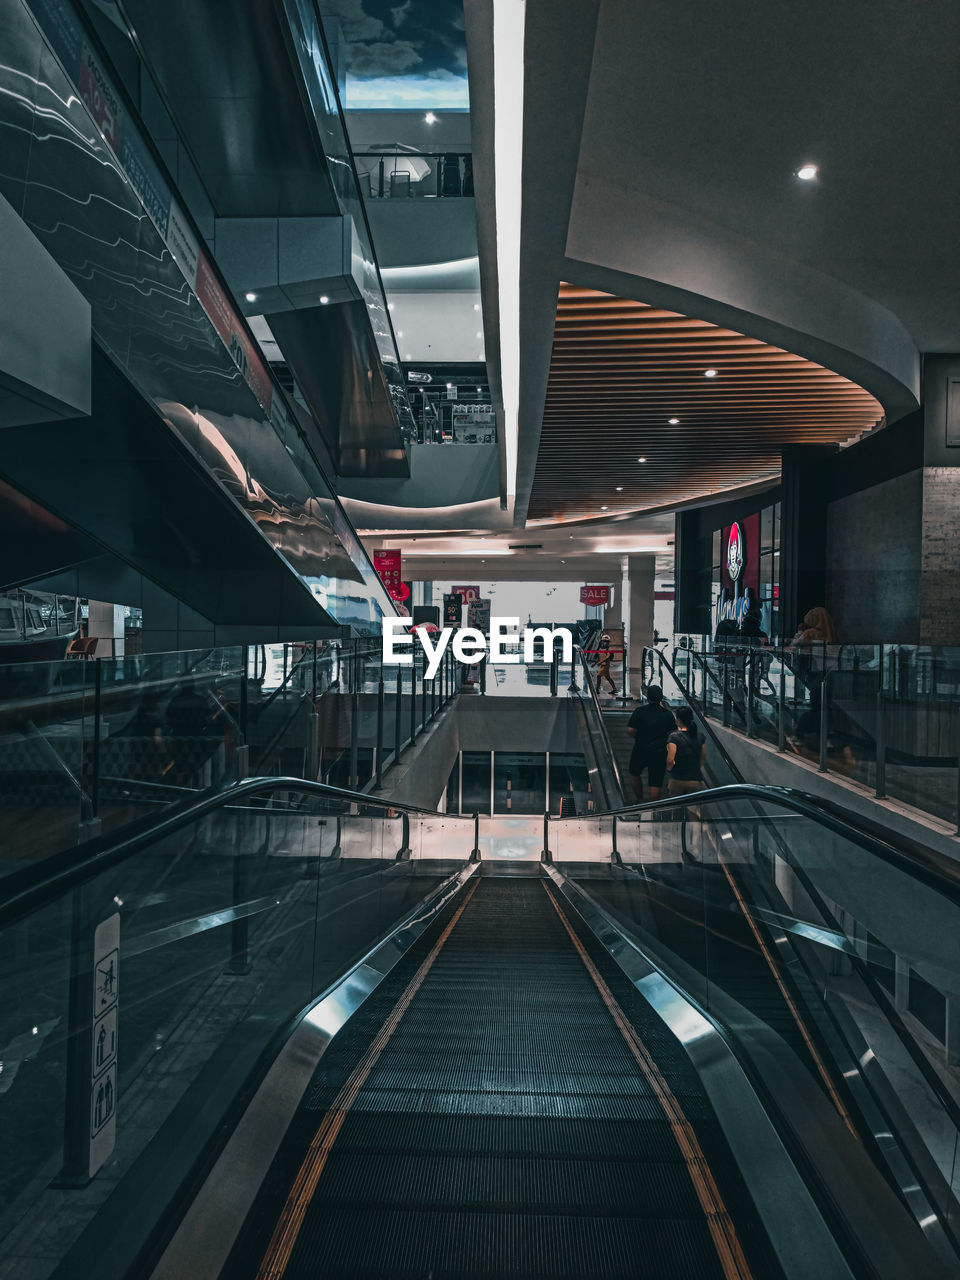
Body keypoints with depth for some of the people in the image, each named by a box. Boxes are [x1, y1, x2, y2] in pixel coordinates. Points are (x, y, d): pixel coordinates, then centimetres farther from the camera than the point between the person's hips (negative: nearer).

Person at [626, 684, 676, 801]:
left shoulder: (640, 711, -9)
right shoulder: (668, 714, -4)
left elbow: (630, 730, -10)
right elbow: (672, 733, -1)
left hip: (641, 750, -1)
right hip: (660, 752, 1)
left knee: (634, 774, 24)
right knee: (655, 784, 6)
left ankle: (640, 801, 28)